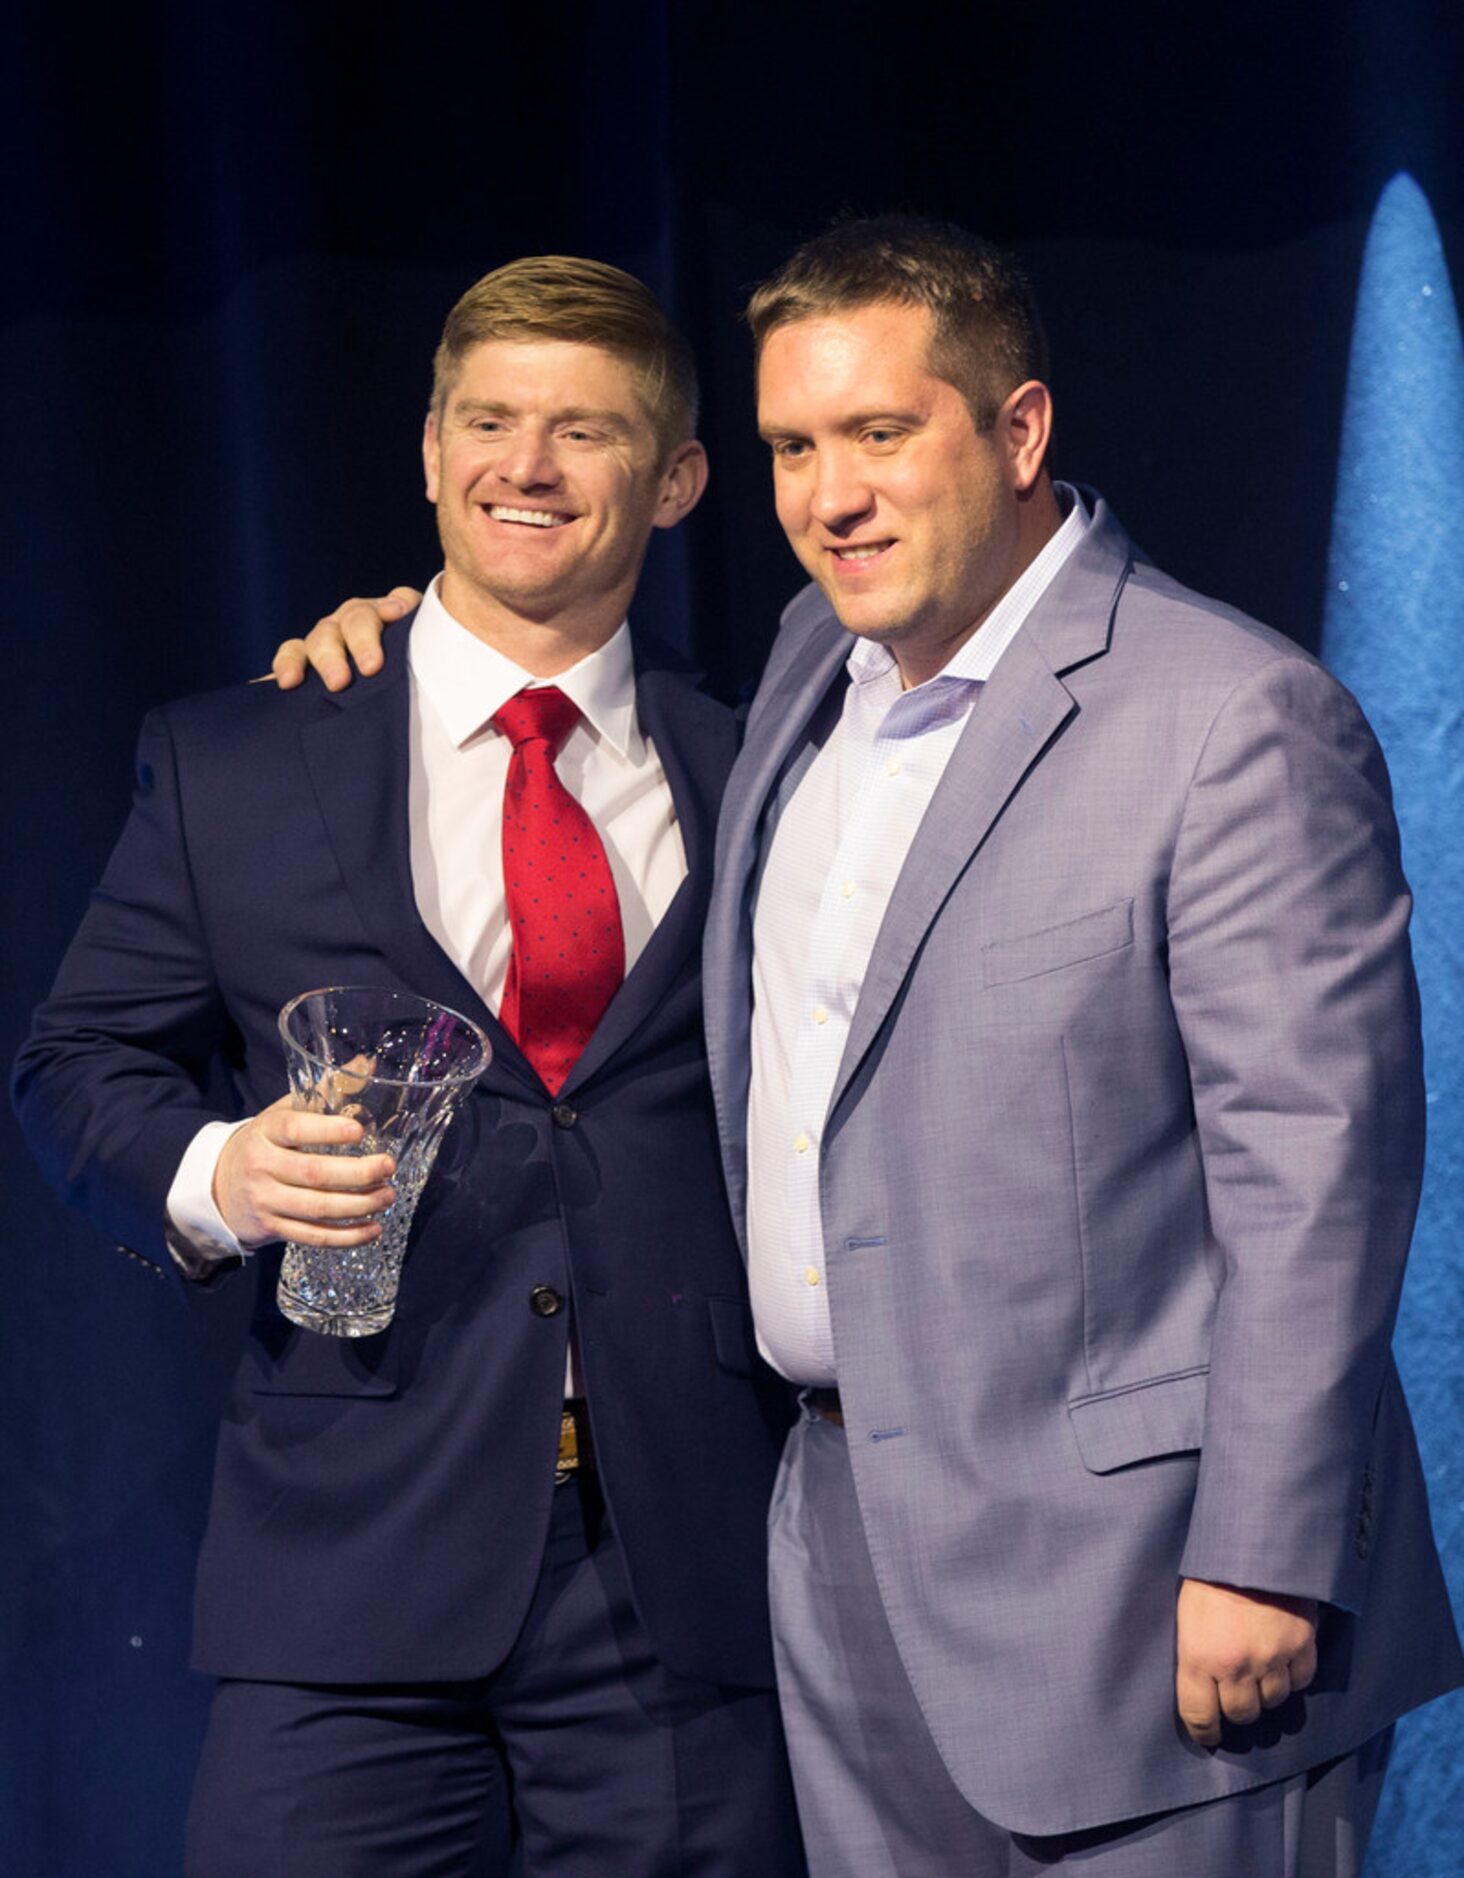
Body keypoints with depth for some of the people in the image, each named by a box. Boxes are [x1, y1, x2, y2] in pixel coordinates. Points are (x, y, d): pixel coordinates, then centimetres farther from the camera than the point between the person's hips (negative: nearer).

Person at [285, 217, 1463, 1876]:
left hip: (1119, 1557, -7)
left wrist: (1262, 1566, -18)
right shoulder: (814, 665, 10)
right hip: (845, 1539, 7)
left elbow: (1318, 1164, -16)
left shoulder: (1237, 720, -14)